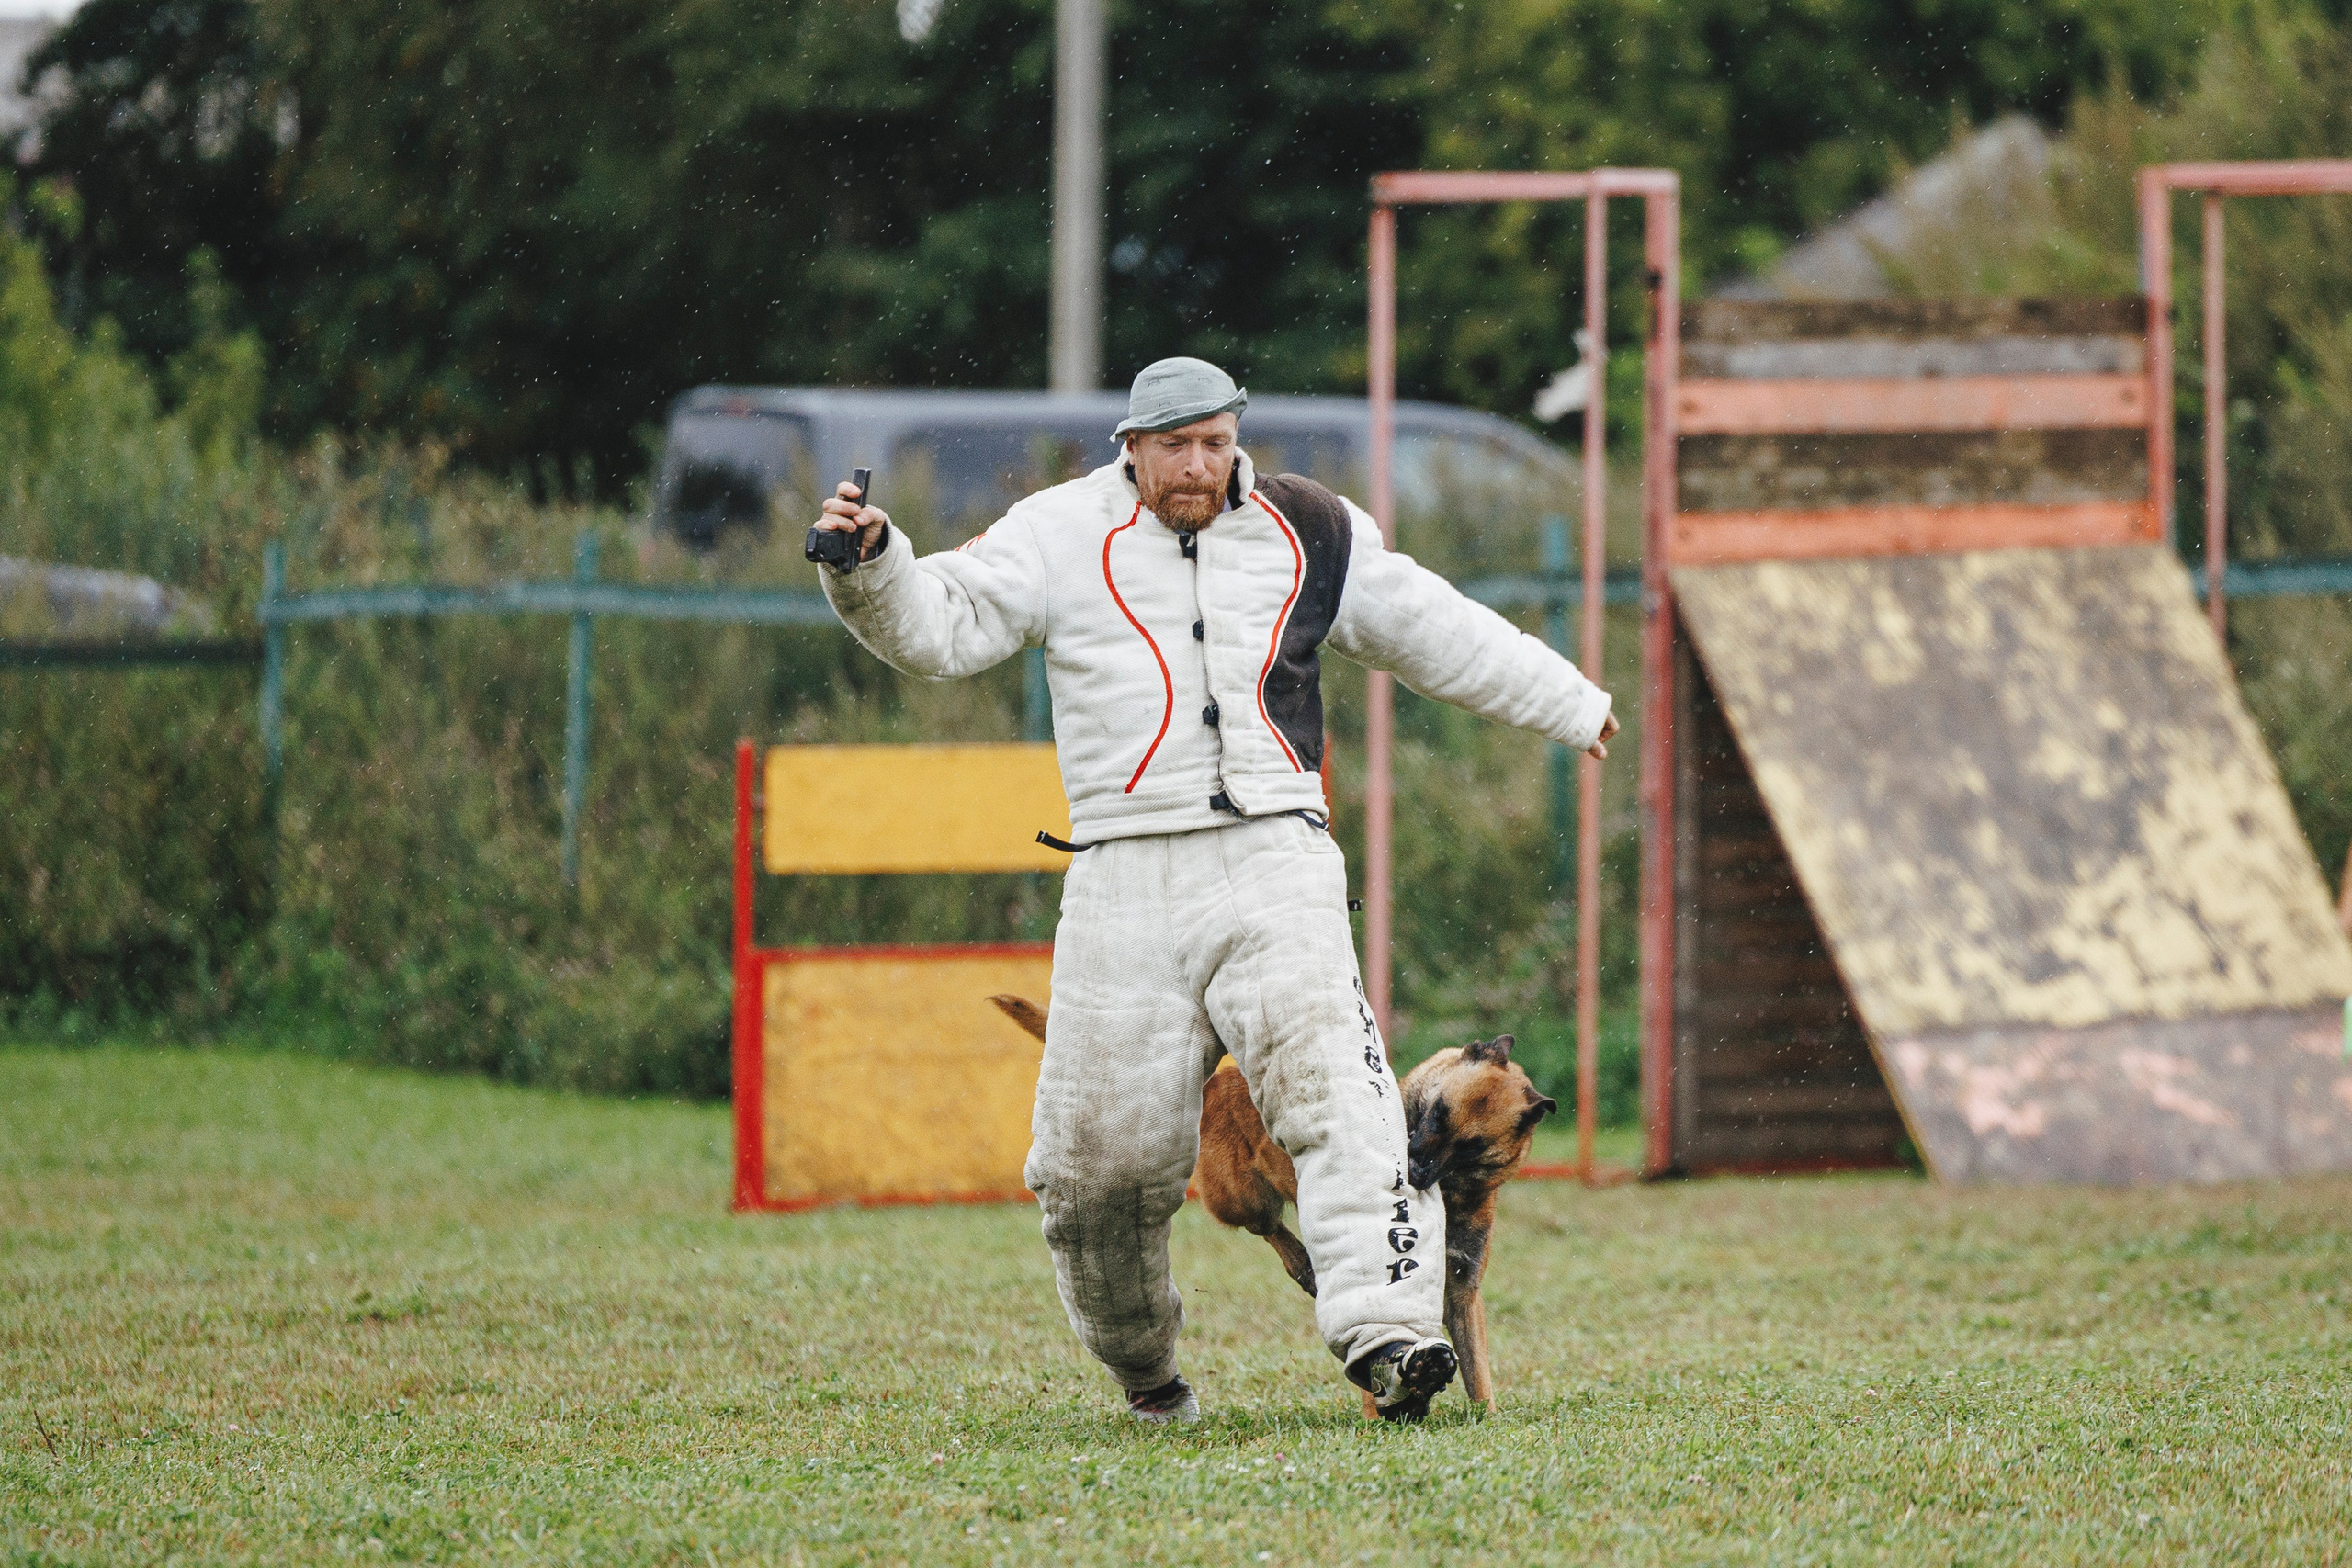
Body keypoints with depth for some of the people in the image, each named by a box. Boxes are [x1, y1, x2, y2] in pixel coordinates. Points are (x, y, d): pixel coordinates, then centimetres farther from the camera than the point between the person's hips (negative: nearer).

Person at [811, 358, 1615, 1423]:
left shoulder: (1307, 535, 13)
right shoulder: (1065, 535, 6)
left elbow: (1435, 633, 25)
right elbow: (939, 626, -2)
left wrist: (1569, 706, 34)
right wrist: (869, 567, -22)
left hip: (1273, 864, 0)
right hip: (1126, 883, 0)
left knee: (1335, 1089, -21)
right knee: (1101, 1153, -2)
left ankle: (1384, 1332, -32)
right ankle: (1140, 1364, 23)